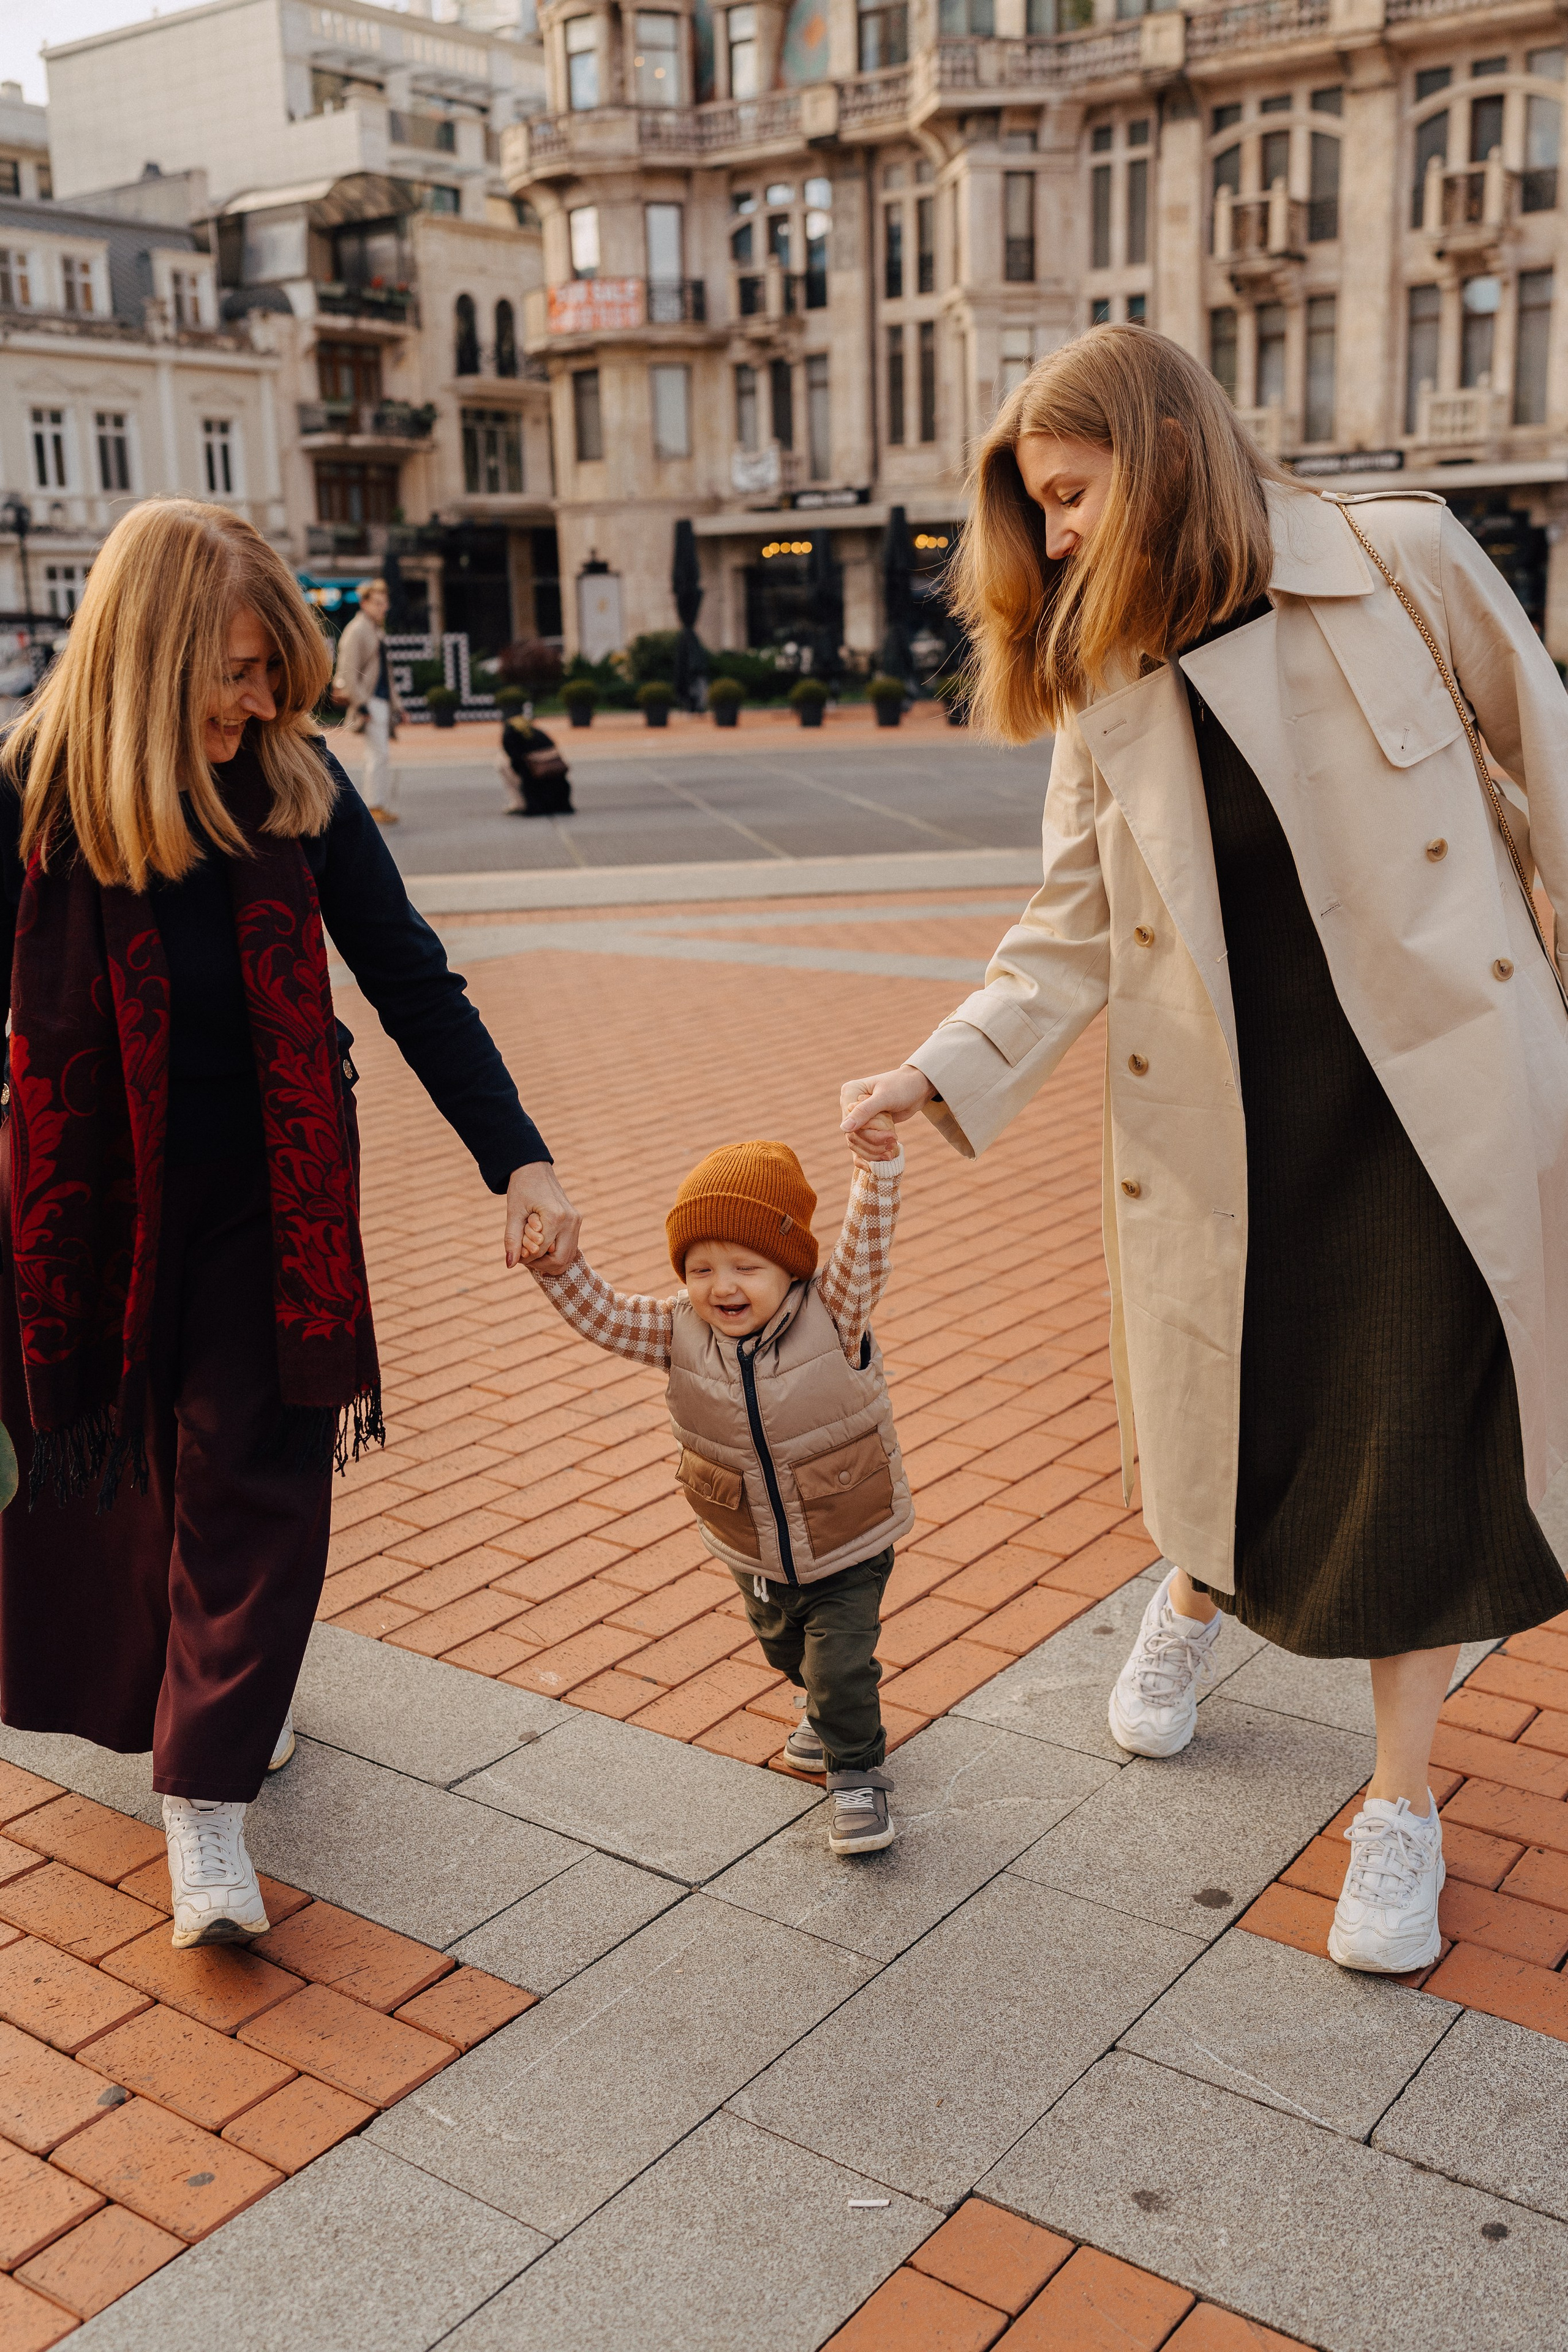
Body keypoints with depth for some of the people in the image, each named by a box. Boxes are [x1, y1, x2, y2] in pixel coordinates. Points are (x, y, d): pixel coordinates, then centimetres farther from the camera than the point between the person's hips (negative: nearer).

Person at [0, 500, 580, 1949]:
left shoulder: (295, 785, -10)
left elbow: (412, 983, -8)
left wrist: (520, 1161, -17)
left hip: (269, 1195, 1)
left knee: (256, 1475, -2)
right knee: (124, 1475, 13)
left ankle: (207, 1799, 5)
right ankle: (222, 1700, 37)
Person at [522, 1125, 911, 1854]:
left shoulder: (831, 1315, -22)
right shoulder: (680, 1331, -13)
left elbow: (866, 1247, -35)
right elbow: (603, 1315, -14)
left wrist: (877, 1166, -50)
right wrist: (557, 1266, -31)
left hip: (849, 1548, -4)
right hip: (754, 1557, 5)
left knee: (842, 1664, -8)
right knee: (789, 1653, 26)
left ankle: (856, 1778, 16)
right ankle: (831, 1714, 57)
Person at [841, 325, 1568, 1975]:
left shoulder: (1400, 561, -5)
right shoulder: (1103, 690, 4)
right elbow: (1072, 930, 3)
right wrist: (945, 1073, -9)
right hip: (1226, 1114, 3)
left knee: (1419, 1452, 2)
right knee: (1230, 1423, 12)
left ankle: (1400, 1809, 22)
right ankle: (1191, 1600, 49)